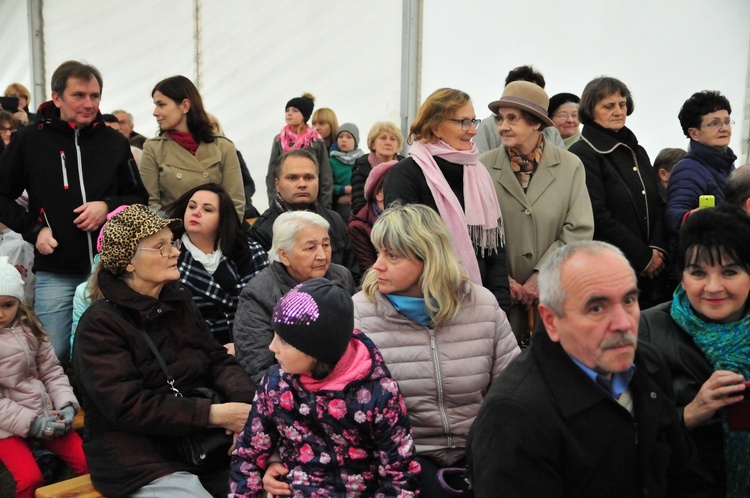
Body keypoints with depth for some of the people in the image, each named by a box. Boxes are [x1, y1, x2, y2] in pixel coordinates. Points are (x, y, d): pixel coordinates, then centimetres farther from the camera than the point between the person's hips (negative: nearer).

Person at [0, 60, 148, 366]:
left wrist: (108, 207, -7)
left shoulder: (115, 142, 5)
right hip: (55, 274, -1)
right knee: (54, 355, 2)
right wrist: (33, 230, -5)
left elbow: (139, 197, 12)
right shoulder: (29, 140, 0)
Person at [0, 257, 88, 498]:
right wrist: (29, 423, -18)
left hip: (43, 414, 4)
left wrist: (67, 405, -6)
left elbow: (51, 371, 10)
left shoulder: (29, 328, 6)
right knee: (30, 478, -23)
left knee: (87, 461, -8)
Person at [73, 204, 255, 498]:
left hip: (203, 444, 6)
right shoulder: (100, 324, -12)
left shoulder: (179, 302, 9)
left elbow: (217, 361, 7)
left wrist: (247, 400, -14)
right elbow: (129, 407, -19)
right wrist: (213, 414, -24)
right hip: (139, 460, -6)